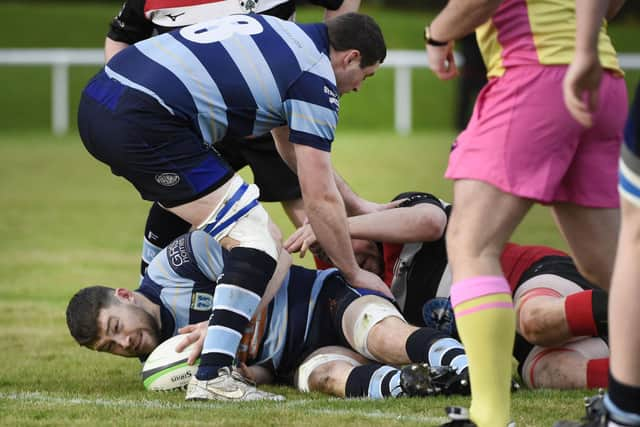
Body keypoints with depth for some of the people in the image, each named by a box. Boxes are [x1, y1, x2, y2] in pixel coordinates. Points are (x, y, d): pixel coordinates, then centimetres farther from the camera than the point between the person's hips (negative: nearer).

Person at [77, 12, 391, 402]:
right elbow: (320, 198, -1)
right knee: (259, 238, -5)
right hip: (142, 122, -10)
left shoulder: (282, 35, 26)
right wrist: (355, 274, 12)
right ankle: (212, 374, -12)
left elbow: (299, 153, 40)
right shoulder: (315, 78, -1)